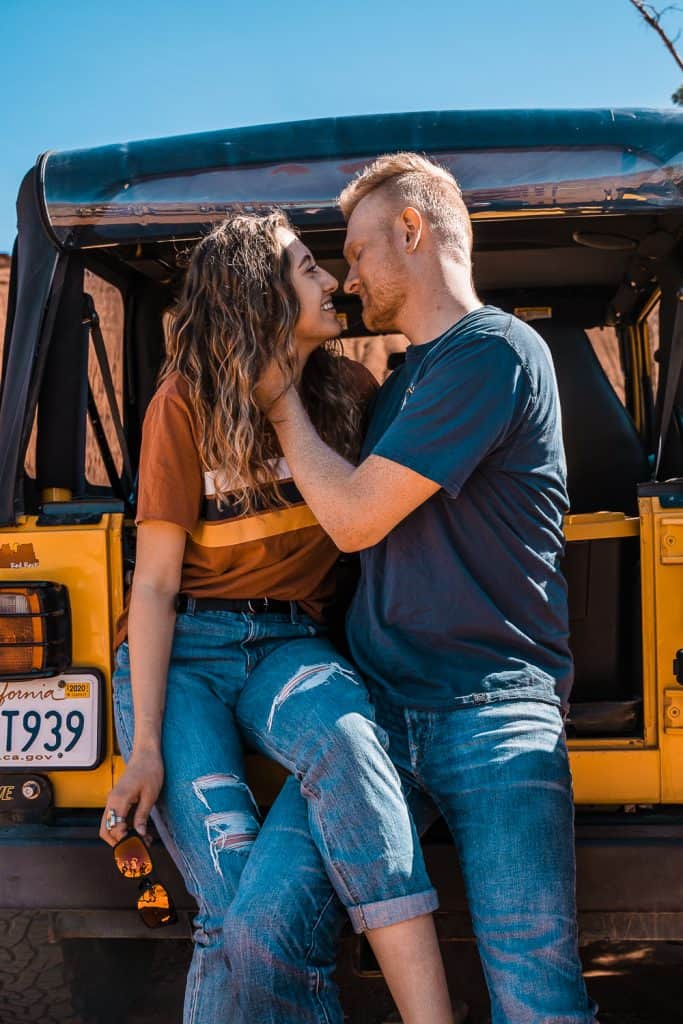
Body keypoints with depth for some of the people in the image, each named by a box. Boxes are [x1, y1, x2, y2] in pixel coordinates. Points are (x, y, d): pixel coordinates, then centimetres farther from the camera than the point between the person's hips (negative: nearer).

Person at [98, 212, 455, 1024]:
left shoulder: (346, 391, 5)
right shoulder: (184, 406, -5)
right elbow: (155, 583, -8)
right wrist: (145, 745, -14)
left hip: (288, 644, 2)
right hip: (181, 652, -2)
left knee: (347, 738, -35)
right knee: (234, 910, -19)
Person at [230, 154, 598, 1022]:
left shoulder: (494, 350, -5)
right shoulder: (402, 382, 24)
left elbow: (353, 518, -9)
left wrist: (281, 399, 6)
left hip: (493, 717, -6)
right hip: (378, 707, 7)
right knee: (260, 928, -11)